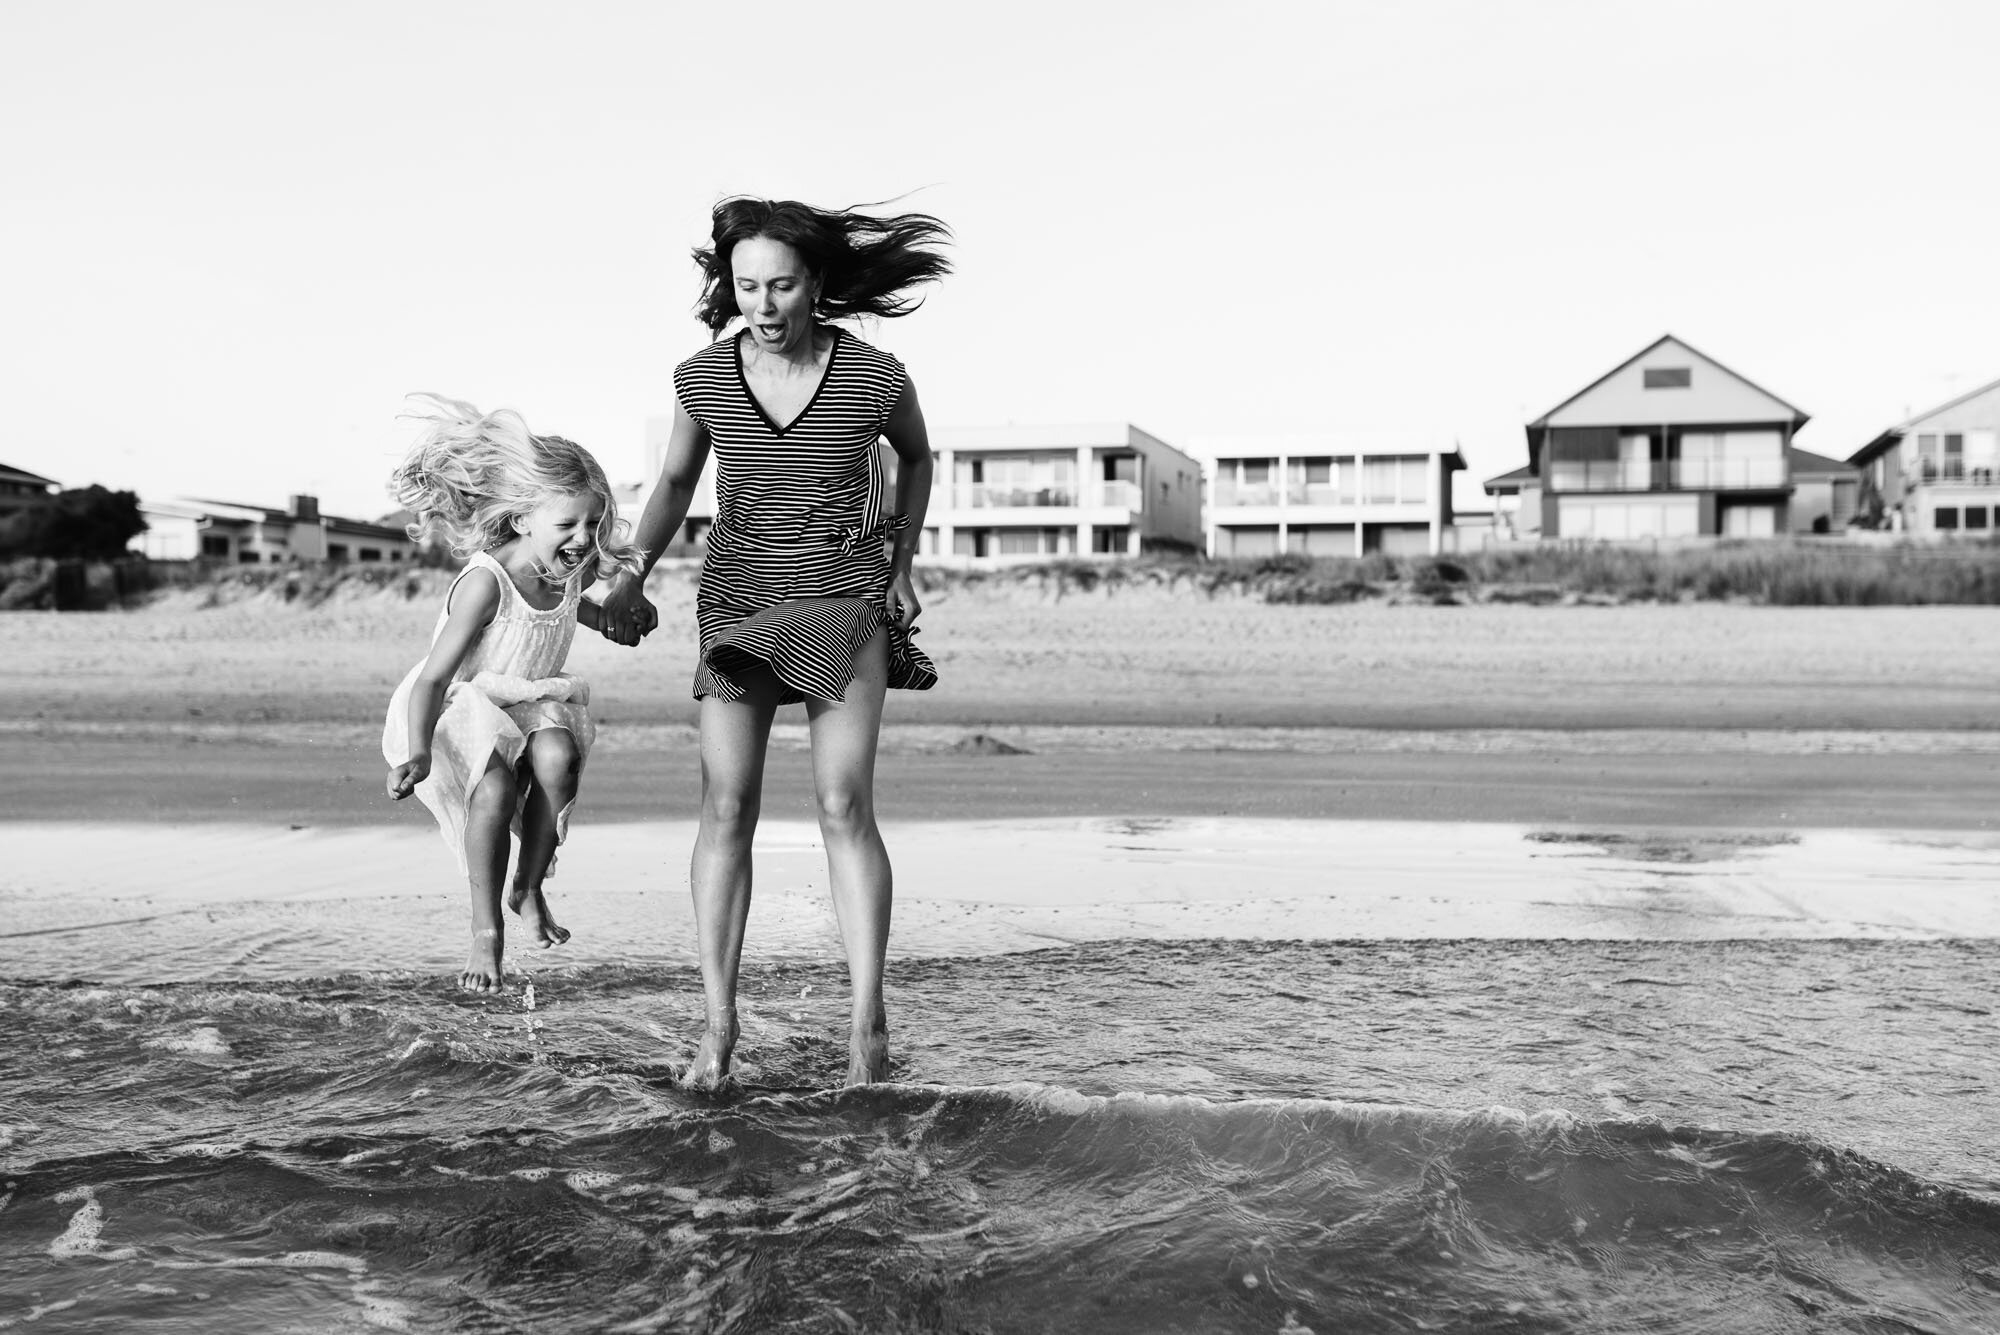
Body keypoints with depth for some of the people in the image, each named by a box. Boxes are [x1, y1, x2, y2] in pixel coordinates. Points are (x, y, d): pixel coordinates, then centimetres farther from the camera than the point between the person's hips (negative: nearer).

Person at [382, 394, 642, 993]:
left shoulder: (571, 571, -6)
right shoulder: (484, 583, -28)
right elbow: (434, 676, -32)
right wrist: (419, 751, -44)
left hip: (529, 699, 5)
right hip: (462, 704, -5)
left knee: (558, 759, -29)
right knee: (494, 789, -34)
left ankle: (530, 888, -6)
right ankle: (486, 931, -14)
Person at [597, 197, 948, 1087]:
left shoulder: (876, 377, -11)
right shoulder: (702, 378, -5)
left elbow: (916, 455, 11)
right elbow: (675, 482, 11)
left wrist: (901, 566, 7)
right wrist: (633, 578, -2)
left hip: (847, 603, -2)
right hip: (739, 604, 2)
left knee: (844, 805, -14)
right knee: (727, 805, -8)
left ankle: (867, 1021, -9)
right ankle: (717, 1025, -3)